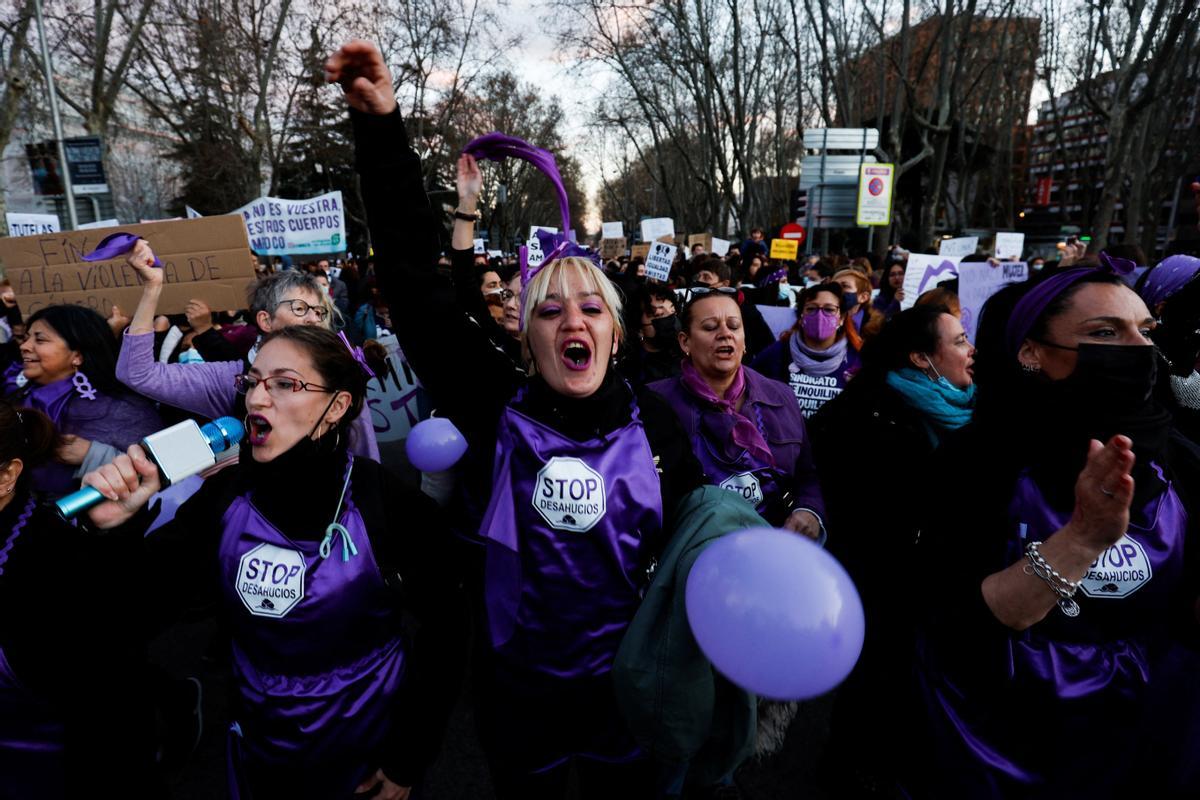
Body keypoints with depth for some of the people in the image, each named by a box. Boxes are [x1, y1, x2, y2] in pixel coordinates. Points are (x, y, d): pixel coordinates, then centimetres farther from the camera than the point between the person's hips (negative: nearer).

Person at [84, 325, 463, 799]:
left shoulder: (390, 506, -22)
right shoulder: (223, 498, -10)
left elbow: (443, 633, -13)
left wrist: (408, 762, -8)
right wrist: (115, 530, -27)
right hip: (260, 751, 4)